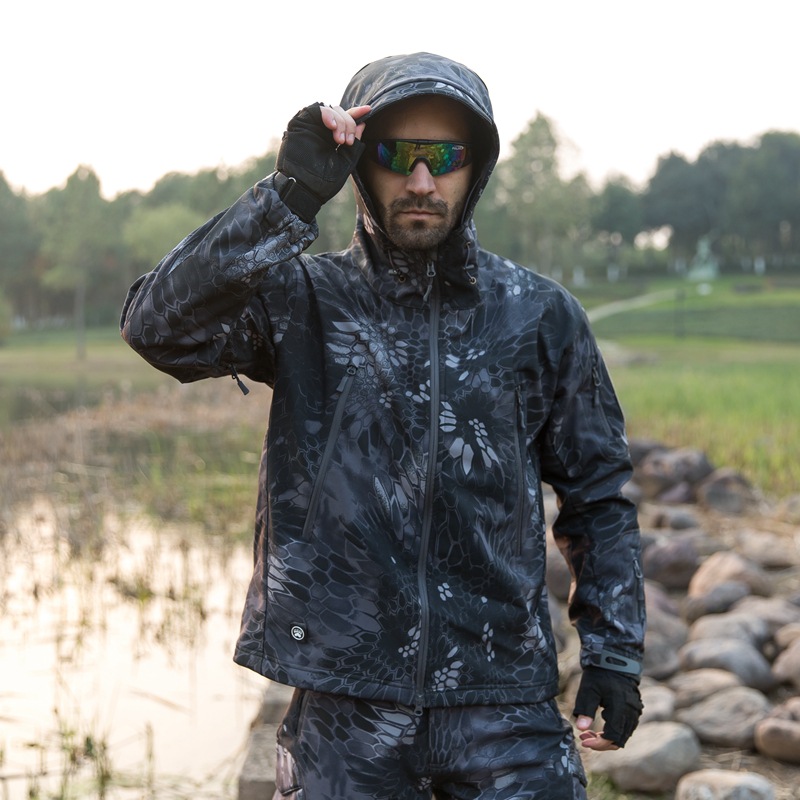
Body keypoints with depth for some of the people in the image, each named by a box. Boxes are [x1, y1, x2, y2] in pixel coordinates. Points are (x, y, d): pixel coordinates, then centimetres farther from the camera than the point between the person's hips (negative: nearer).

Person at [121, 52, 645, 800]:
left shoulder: (541, 316, 4)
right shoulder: (303, 300, -1)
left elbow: (597, 494, 11)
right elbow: (159, 326, -18)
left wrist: (613, 652, 6)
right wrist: (291, 194, -22)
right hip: (344, 706, -1)